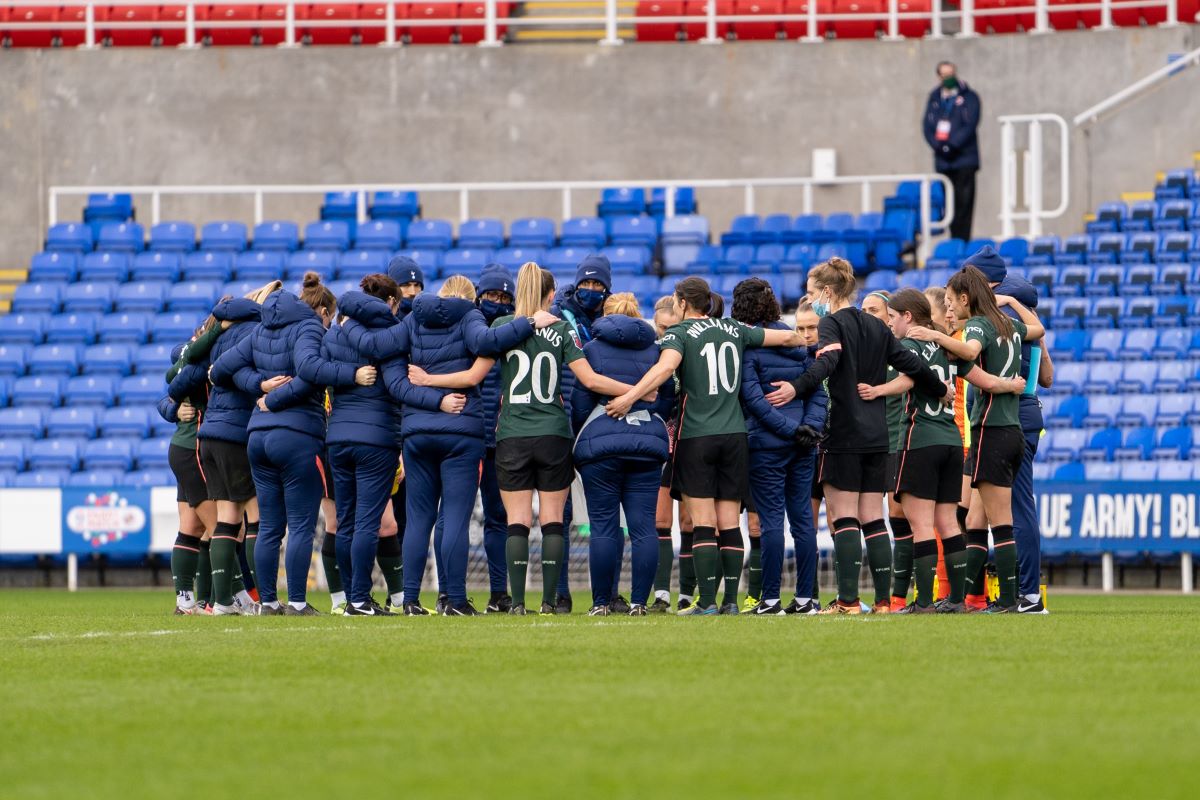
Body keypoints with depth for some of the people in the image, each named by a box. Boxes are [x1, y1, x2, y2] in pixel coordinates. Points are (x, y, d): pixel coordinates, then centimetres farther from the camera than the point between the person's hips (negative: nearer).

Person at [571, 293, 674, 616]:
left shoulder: (592, 349, 1)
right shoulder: (655, 350, 10)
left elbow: (580, 401, -1)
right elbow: (667, 400, 11)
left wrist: (577, 435, 15)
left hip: (601, 444, -3)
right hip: (648, 443, 3)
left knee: (603, 526, 0)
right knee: (643, 526, 1)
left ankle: (601, 602, 0)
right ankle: (639, 601, -3)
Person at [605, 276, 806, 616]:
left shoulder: (679, 334, -3)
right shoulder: (734, 331, 11)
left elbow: (665, 367, -24)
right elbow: (787, 337, 18)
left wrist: (629, 398, -27)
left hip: (696, 436, -4)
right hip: (735, 435, 4)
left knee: (703, 524, -5)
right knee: (730, 524, 5)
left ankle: (707, 601, -10)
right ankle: (730, 600, 2)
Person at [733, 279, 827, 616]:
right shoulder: (797, 342, 11)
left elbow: (753, 397, -13)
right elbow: (817, 388, 8)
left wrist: (791, 428, -13)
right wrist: (811, 425, -1)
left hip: (766, 441, -5)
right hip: (802, 445, 5)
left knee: (771, 520, -4)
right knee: (803, 518, 7)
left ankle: (770, 598, -3)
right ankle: (804, 597, 8)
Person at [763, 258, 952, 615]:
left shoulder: (833, 323, -6)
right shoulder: (876, 327, 14)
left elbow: (827, 361, -26)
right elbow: (909, 363, 19)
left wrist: (797, 388, -40)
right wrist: (940, 390, 35)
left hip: (844, 434, -7)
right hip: (876, 435, 7)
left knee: (844, 518, -6)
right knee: (873, 519, 7)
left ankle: (848, 600, -11)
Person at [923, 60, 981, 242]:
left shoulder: (968, 97, 2)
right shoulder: (934, 98, 14)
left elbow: (970, 125, -7)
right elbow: (928, 125, 10)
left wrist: (952, 145, -15)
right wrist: (938, 145, -7)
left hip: (964, 159, -4)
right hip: (942, 160, 4)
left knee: (964, 202, -9)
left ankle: (963, 241, -11)